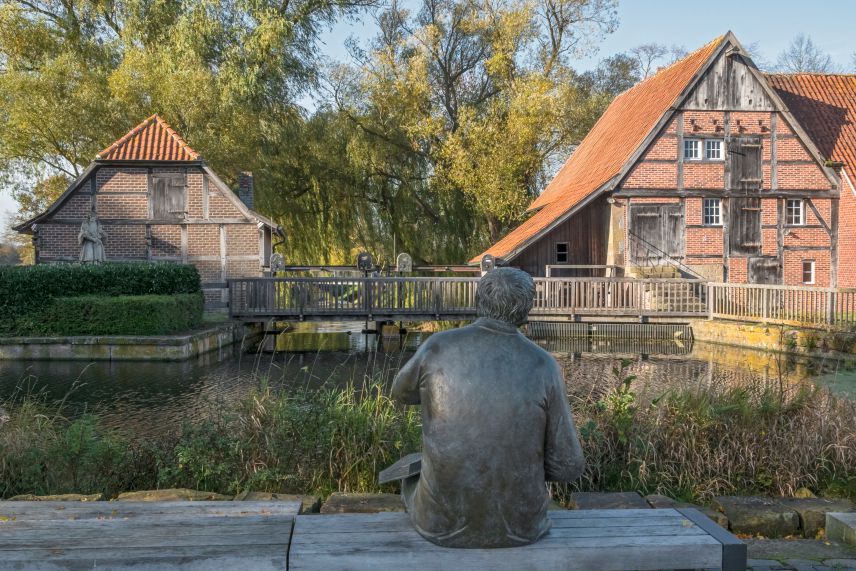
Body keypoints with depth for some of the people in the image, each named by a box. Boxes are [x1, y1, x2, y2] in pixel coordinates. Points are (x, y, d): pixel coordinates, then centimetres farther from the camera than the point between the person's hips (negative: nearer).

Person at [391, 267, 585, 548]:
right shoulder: (544, 366, -13)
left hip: (445, 521, -1)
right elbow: (566, 466, -7)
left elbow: (403, 392, 11)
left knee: (413, 481, 36)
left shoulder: (437, 347, -13)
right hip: (518, 522, 1)